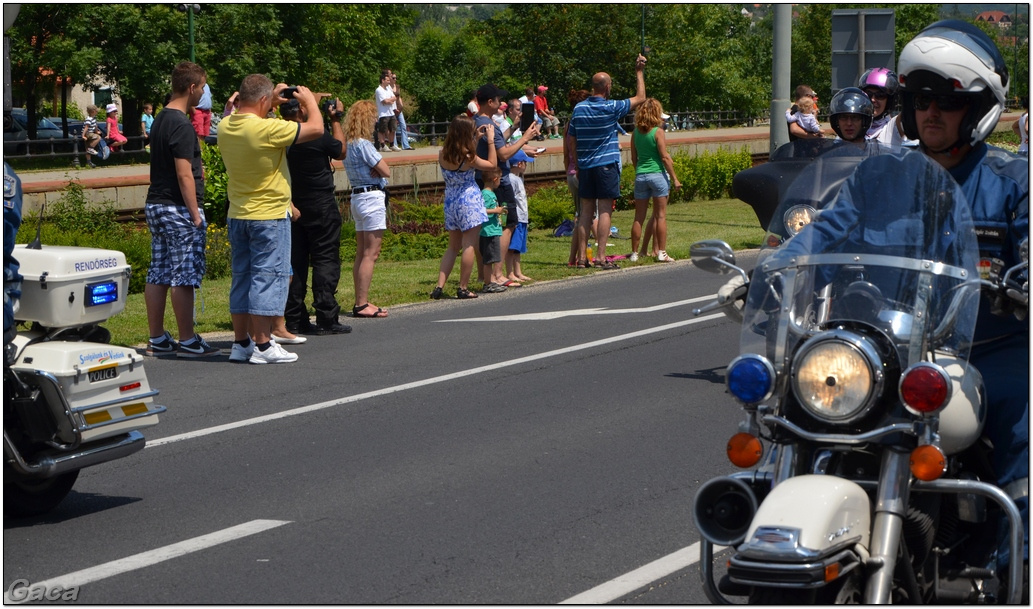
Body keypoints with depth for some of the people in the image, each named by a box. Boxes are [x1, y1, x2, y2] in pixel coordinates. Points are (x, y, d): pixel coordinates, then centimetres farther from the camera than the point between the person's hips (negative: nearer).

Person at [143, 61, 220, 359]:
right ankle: (187, 341, -1)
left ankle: (157, 339, 14)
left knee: (158, 274, 10)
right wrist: (195, 214, -17)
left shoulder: (160, 120, 14)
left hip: (155, 205, 10)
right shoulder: (181, 125, -16)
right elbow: (184, 174, -19)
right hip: (178, 210, -10)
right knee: (184, 276, -5)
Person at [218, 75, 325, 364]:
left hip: (237, 215, 7)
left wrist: (272, 104, 22)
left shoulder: (225, 127, 1)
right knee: (268, 277, -2)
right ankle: (263, 345, -1)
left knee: (242, 276, 13)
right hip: (270, 215, -7)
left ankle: (241, 343, 17)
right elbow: (316, 128, -15)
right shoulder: (268, 129, -22)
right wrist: (309, 100, 2)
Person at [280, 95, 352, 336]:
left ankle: (293, 320, 9)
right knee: (325, 260, -1)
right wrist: (335, 119, 10)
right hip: (321, 207, -6)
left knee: (295, 261, 9)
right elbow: (340, 152, 3)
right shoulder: (317, 135, -16)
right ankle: (326, 319, -5)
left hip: (293, 206, 6)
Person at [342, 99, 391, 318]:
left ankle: (360, 303, 14)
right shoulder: (363, 144, -16)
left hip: (357, 197, 10)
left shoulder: (348, 144, 12)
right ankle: (362, 304, -10)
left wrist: (375, 169, -8)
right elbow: (386, 171, -15)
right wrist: (378, 168, 3)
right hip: (372, 197, -10)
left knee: (361, 253, 12)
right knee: (371, 253, -8)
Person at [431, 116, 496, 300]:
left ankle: (439, 287, 7)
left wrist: (477, 138, 16)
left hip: (450, 201, 6)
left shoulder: (442, 154, -2)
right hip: (469, 201, -6)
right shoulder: (468, 157, -18)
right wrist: (490, 140, 0)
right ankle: (463, 289, 4)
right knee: (469, 246, 2)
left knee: (453, 247, 15)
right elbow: (492, 164, -4)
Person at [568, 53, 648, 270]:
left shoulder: (578, 109, 5)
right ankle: (601, 257, -8)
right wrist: (639, 72, 10)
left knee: (585, 210, 8)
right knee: (604, 211, -4)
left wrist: (576, 166, 17)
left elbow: (572, 140, 9)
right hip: (606, 165, -5)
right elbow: (640, 98, 1)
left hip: (585, 166, 5)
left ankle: (582, 256, 6)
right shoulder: (611, 108, -9)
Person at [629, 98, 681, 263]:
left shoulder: (636, 132, 5)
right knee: (661, 216, 2)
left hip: (640, 175, 4)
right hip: (658, 174, -4)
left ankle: (635, 253, 10)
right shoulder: (658, 132, -9)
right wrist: (674, 178, -5)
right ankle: (661, 253, 2)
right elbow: (665, 158, -11)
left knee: (639, 217, 8)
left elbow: (634, 158, 10)